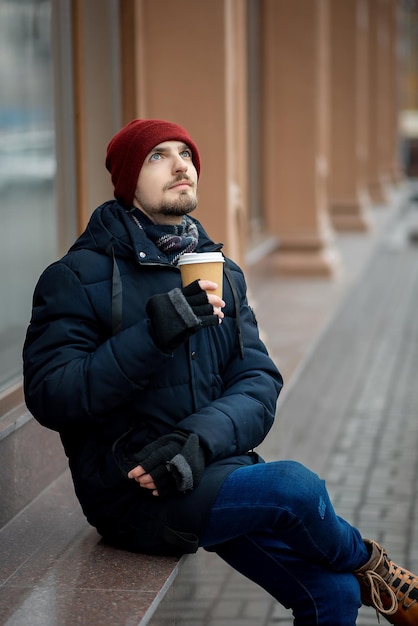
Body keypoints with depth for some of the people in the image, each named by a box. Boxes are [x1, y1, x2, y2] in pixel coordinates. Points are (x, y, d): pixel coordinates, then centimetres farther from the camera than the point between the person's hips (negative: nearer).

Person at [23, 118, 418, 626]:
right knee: (294, 486, -25)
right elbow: (50, 398, -16)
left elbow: (259, 382, 1)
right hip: (131, 492, -5)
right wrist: (157, 332, -26)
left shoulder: (220, 274, 11)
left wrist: (198, 439, -21)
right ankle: (369, 567, 4)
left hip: (212, 472, 5)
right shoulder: (77, 277, -6)